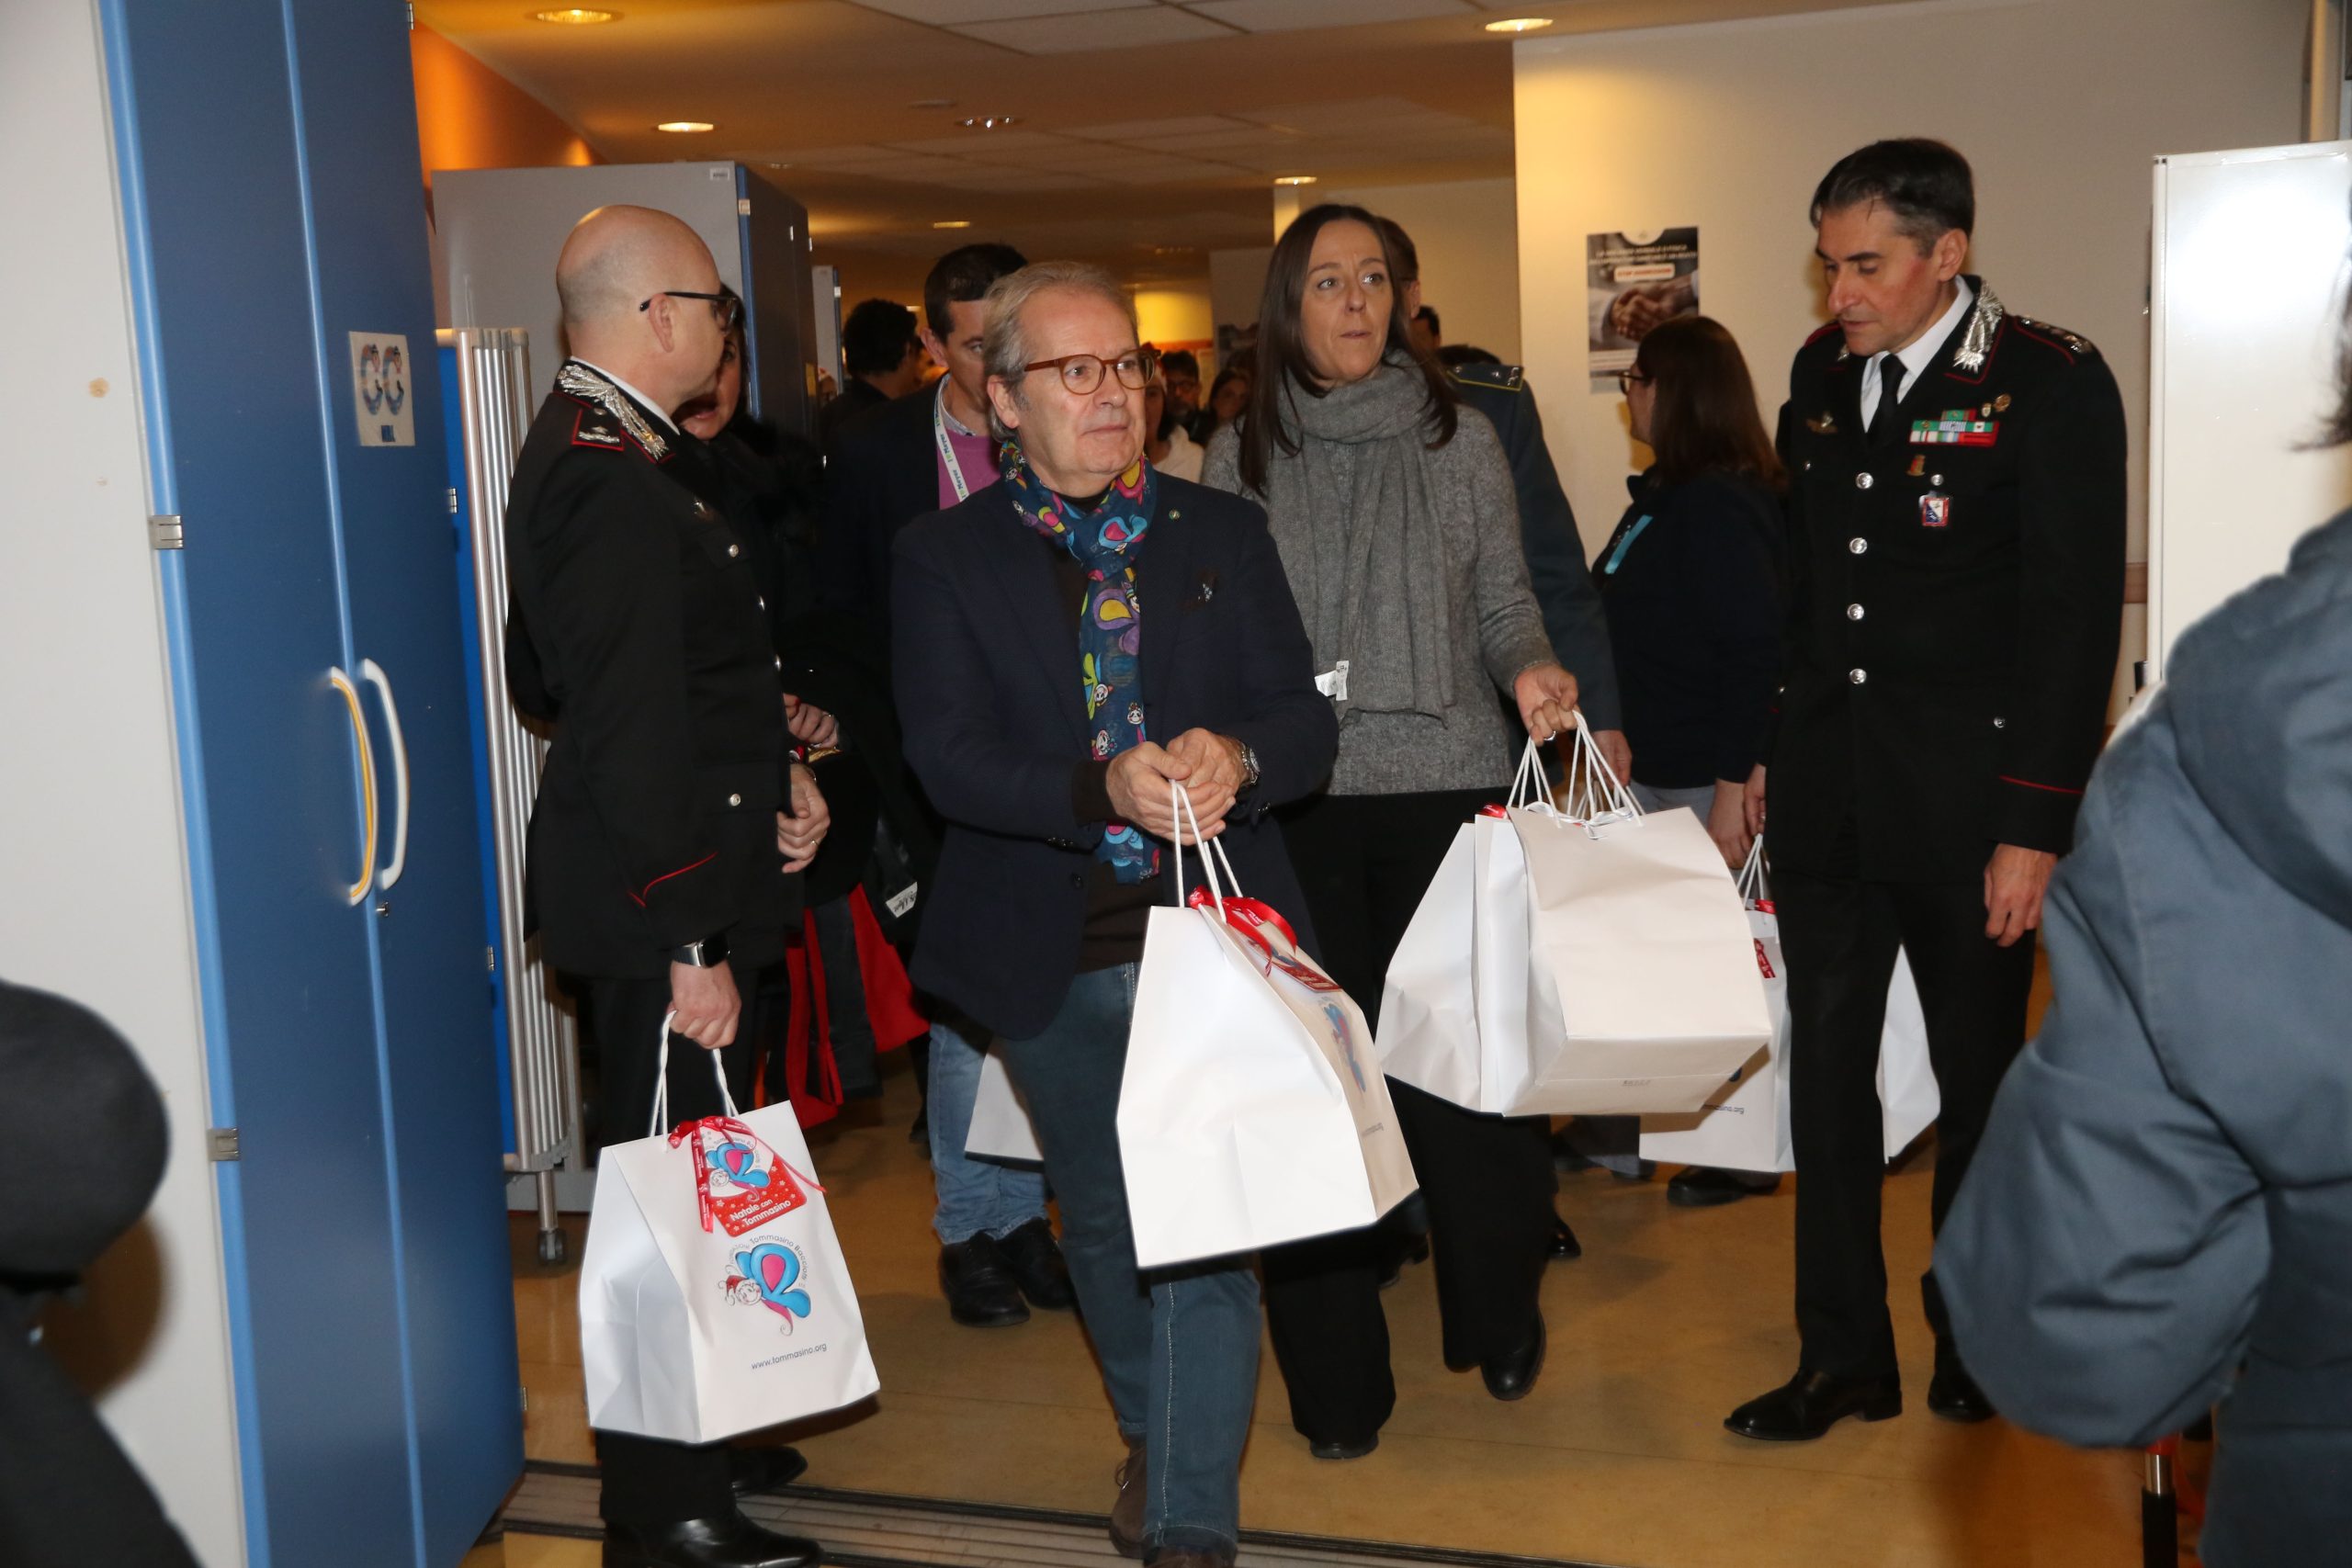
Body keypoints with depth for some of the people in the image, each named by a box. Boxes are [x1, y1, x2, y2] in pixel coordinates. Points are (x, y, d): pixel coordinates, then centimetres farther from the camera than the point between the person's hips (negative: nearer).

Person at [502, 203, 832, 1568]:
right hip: (658, 915, -10)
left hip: (690, 893, 10)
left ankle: (689, 1442, 34)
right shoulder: (608, 477, -20)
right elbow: (627, 730, -24)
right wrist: (688, 943, -23)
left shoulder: (626, 453, 14)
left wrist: (773, 771, 9)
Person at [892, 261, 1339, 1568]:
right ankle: (1154, 1437, 42)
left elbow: (1306, 716, 0)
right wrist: (1104, 789, -28)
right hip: (1055, 956, 1)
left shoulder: (1225, 532, 4)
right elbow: (950, 757, -12)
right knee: (1105, 1217, 19)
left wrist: (1236, 759, -23)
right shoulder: (947, 558, -1)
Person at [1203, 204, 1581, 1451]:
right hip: (1293, 800, 0)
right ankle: (1333, 1376, 16)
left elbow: (1506, 604, 9)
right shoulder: (1240, 457, 8)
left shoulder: (1459, 439, 7)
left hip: (1446, 787, 0)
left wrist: (1531, 669, -11)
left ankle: (1500, 1324, 27)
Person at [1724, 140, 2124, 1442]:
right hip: (1826, 794, 5)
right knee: (1826, 1069, 7)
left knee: (1976, 1077, 10)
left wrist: (2036, 827, -16)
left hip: (1965, 798, -5)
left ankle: (1971, 1335, 30)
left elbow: (2076, 618, -13)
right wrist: (1770, 748, 13)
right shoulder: (1822, 372, 7)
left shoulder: (2050, 384, -10)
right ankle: (1844, 1356, 19)